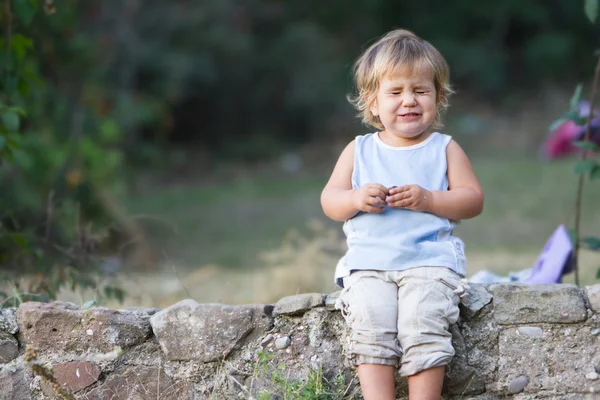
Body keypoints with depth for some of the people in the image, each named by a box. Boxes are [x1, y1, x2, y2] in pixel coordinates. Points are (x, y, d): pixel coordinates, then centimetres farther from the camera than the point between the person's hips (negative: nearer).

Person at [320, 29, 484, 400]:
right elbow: (330, 200, 10)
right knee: (371, 324, -23)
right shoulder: (359, 151, 15)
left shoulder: (444, 149, 10)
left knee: (423, 324, -25)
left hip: (429, 260, -2)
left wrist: (427, 199, -13)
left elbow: (473, 200, 3)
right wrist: (357, 199, -12)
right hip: (369, 262, 2)